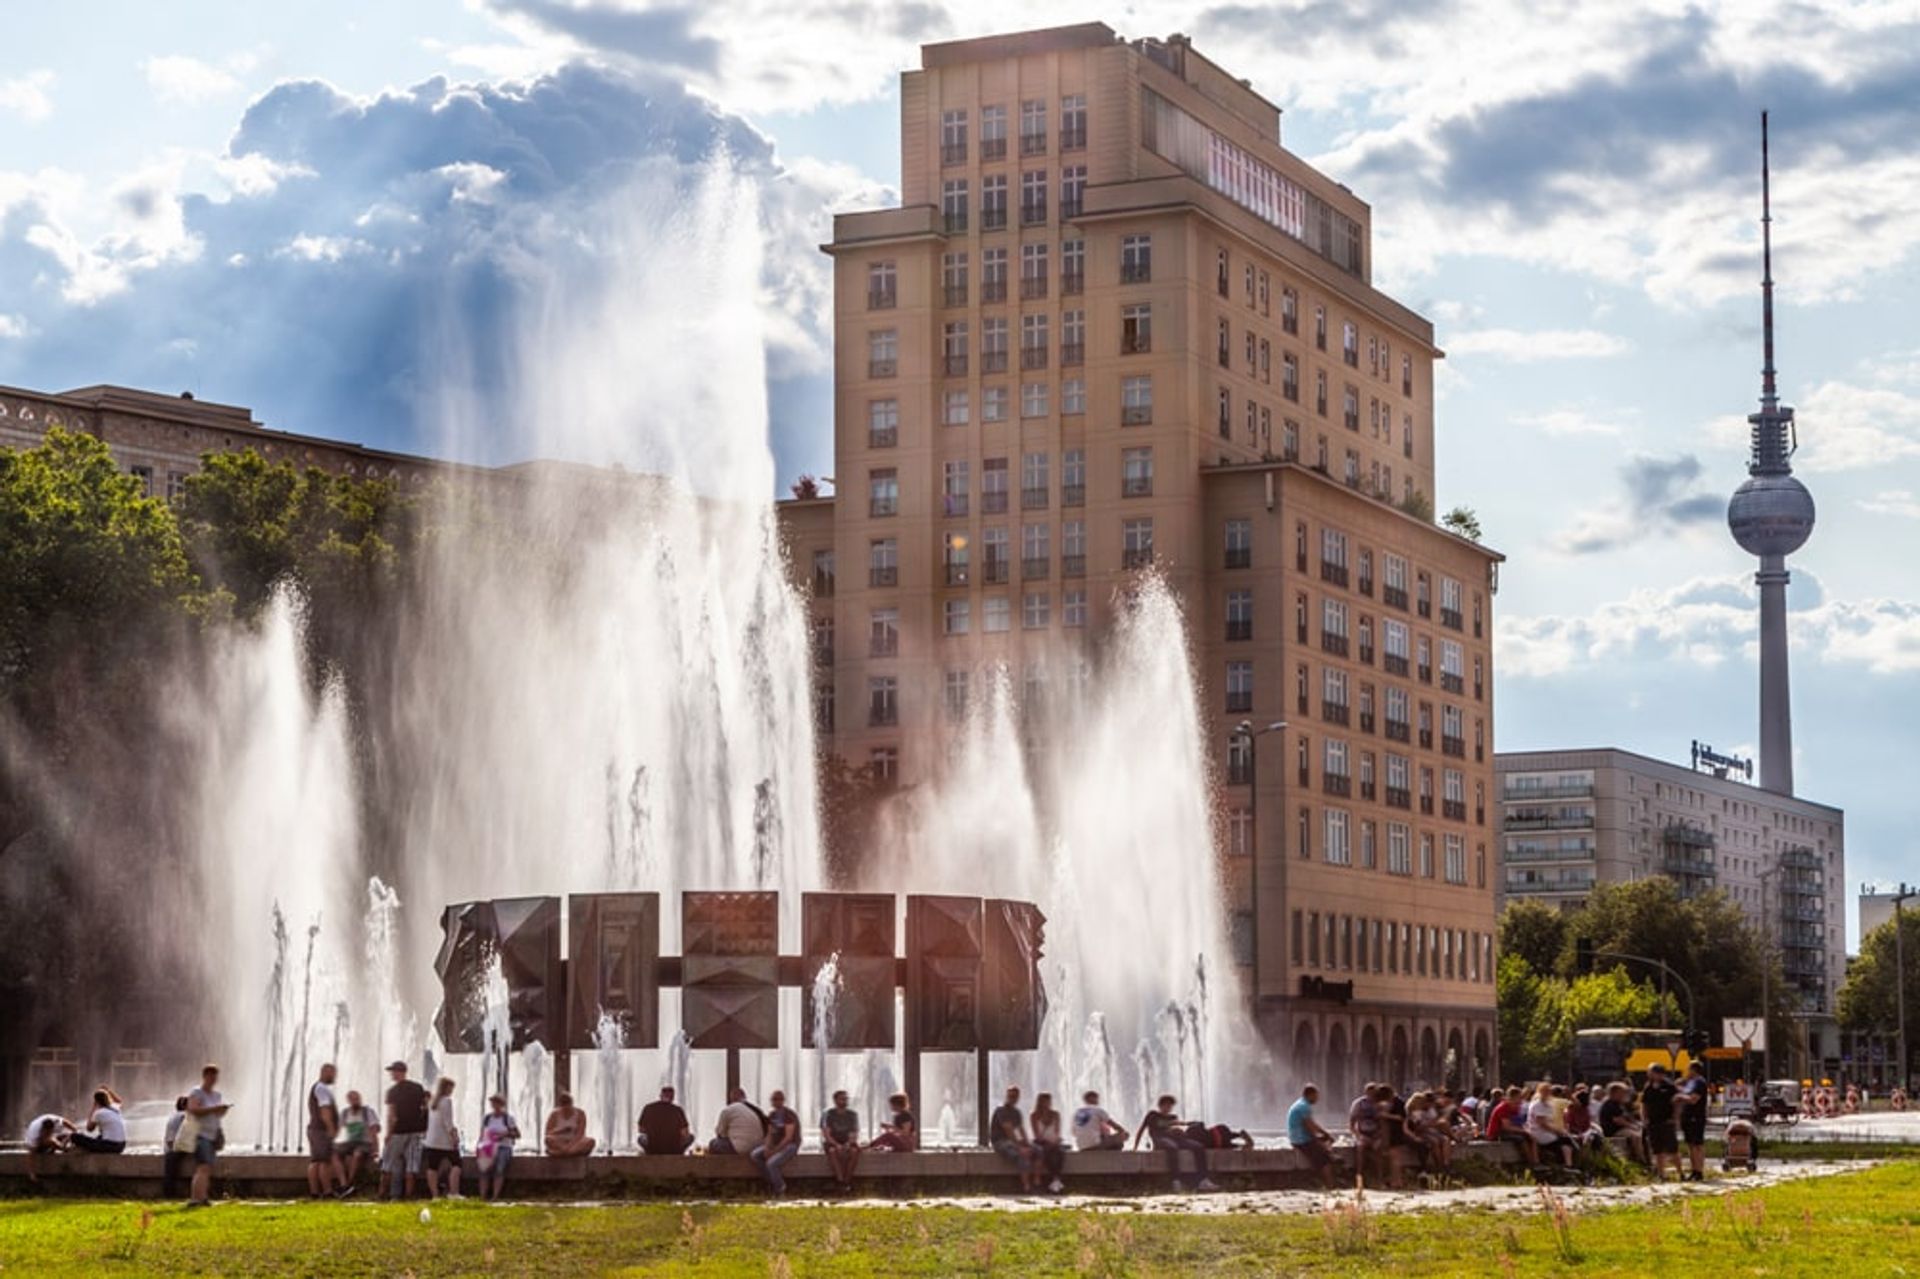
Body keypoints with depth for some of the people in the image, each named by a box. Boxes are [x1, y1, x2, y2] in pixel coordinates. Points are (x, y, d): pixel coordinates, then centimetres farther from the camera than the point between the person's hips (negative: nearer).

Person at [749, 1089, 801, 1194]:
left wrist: (774, 1151, -22)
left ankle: (780, 1189, -8)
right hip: (775, 1144, 8)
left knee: (771, 1163, -30)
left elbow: (788, 1137, -21)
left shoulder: (789, 1115, -16)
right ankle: (771, 1182, -2)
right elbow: (770, 1134, 11)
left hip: (790, 1145, -8)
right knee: (755, 1155, -11)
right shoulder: (772, 1115, 9)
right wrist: (767, 1148, -9)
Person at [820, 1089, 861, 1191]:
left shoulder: (853, 1114, 4)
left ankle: (847, 1180, -31)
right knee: (833, 1151, -38)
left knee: (854, 1150, -33)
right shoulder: (827, 1113, -4)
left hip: (847, 1142, 2)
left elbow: (855, 1133, 1)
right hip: (832, 1142, -2)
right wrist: (836, 1145, -27)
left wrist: (849, 1143, -21)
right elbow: (826, 1134, -10)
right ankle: (840, 1181, -43)